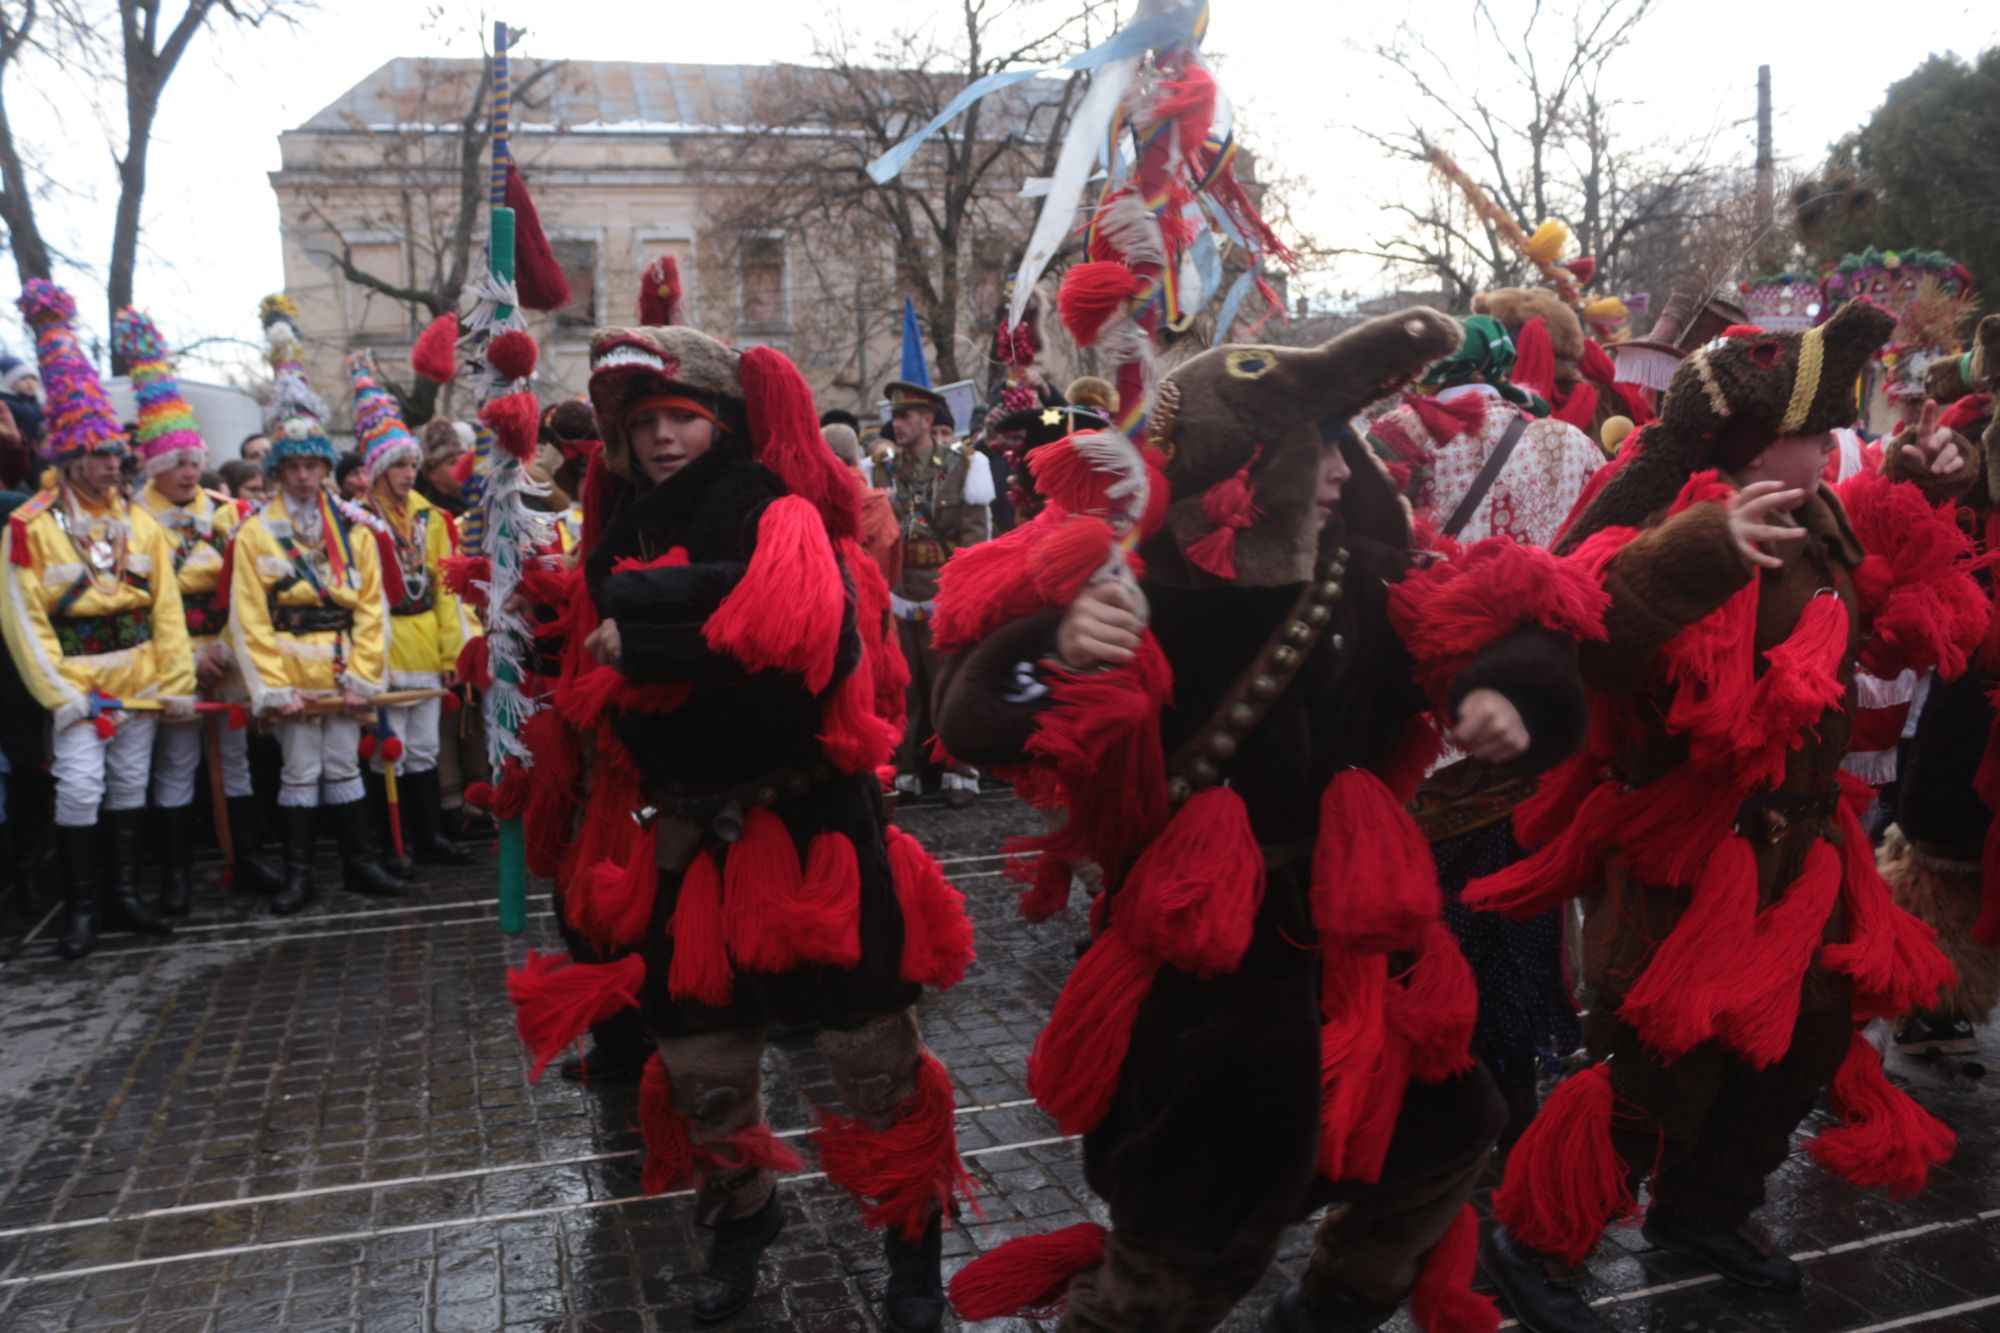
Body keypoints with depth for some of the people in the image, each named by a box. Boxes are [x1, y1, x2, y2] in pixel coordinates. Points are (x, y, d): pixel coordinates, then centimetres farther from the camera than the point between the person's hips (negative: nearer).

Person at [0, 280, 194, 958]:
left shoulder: (139, 522, 6)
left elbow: (167, 609, 4)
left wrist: (177, 681, -2)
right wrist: (57, 692, -15)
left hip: (140, 678, 4)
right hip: (76, 680, -4)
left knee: (130, 784, 10)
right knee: (81, 787, -9)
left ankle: (125, 894, 21)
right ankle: (81, 908, 4)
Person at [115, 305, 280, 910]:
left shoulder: (222, 509, 7)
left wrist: (234, 648, -3)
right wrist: (190, 656, -14)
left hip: (228, 656, 4)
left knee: (236, 756, 10)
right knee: (176, 766, 3)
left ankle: (248, 857, 20)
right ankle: (176, 872, 12)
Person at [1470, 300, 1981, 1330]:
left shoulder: (1828, 529, 6)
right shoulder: (1686, 537, -23)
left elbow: (1906, 607, 29)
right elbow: (1593, 640, -43)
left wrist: (1939, 495, 16)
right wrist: (1702, 547, -54)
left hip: (1797, 850, 10)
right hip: (1688, 865, -9)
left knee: (1807, 1041, 21)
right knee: (1659, 1070, -5)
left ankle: (1700, 1211, 44)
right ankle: (1529, 1243, 17)